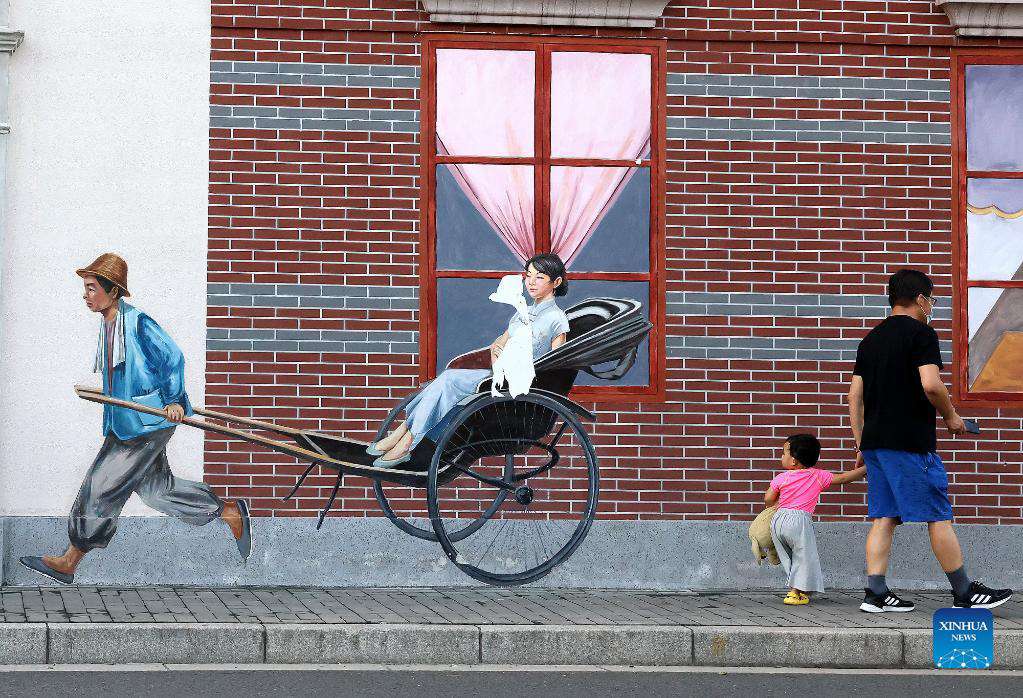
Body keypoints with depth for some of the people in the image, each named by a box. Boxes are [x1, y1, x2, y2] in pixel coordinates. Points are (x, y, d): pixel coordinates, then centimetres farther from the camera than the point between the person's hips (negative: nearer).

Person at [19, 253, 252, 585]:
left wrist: (173, 400, -13)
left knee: (103, 485, -6)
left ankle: (69, 561, 2)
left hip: (149, 421, -9)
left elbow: (173, 358, -15)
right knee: (155, 487, 15)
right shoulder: (107, 324, 8)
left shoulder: (138, 323, -19)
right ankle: (231, 513, 27)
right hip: (123, 421, 9)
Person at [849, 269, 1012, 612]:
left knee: (884, 518, 8)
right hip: (910, 442, -8)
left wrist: (860, 443, 19)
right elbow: (930, 384, -19)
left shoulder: (871, 339, 16)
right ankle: (964, 592, 5)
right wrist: (951, 416, -3)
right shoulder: (921, 332, -7)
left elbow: (855, 395, 16)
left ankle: (875, 593, 3)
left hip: (874, 440, 8)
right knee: (938, 517, -1)